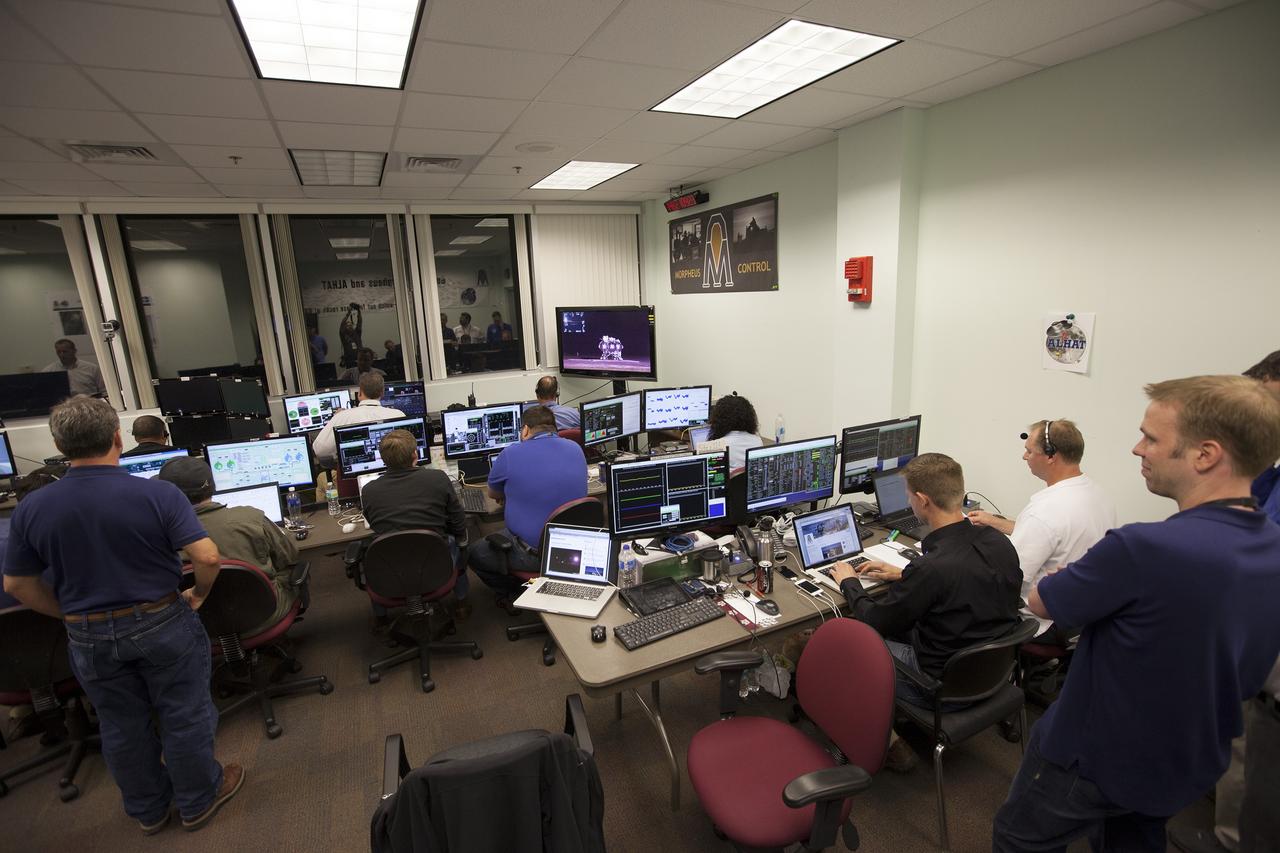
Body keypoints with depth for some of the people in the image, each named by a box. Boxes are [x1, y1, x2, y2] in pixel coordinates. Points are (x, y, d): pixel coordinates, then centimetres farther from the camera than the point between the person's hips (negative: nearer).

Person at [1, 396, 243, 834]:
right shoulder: (158, 494, -20)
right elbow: (207, 557, -24)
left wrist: (75, 615, 15)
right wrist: (198, 595, -3)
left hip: (90, 637, 4)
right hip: (162, 624, -3)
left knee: (122, 725, 21)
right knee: (184, 715, 15)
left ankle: (148, 810, 41)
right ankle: (198, 801, 33)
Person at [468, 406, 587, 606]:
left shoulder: (511, 454, -15)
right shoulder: (576, 449, -1)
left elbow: (493, 494, 5)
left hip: (534, 554, -6)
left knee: (474, 553, 17)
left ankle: (513, 595, 21)